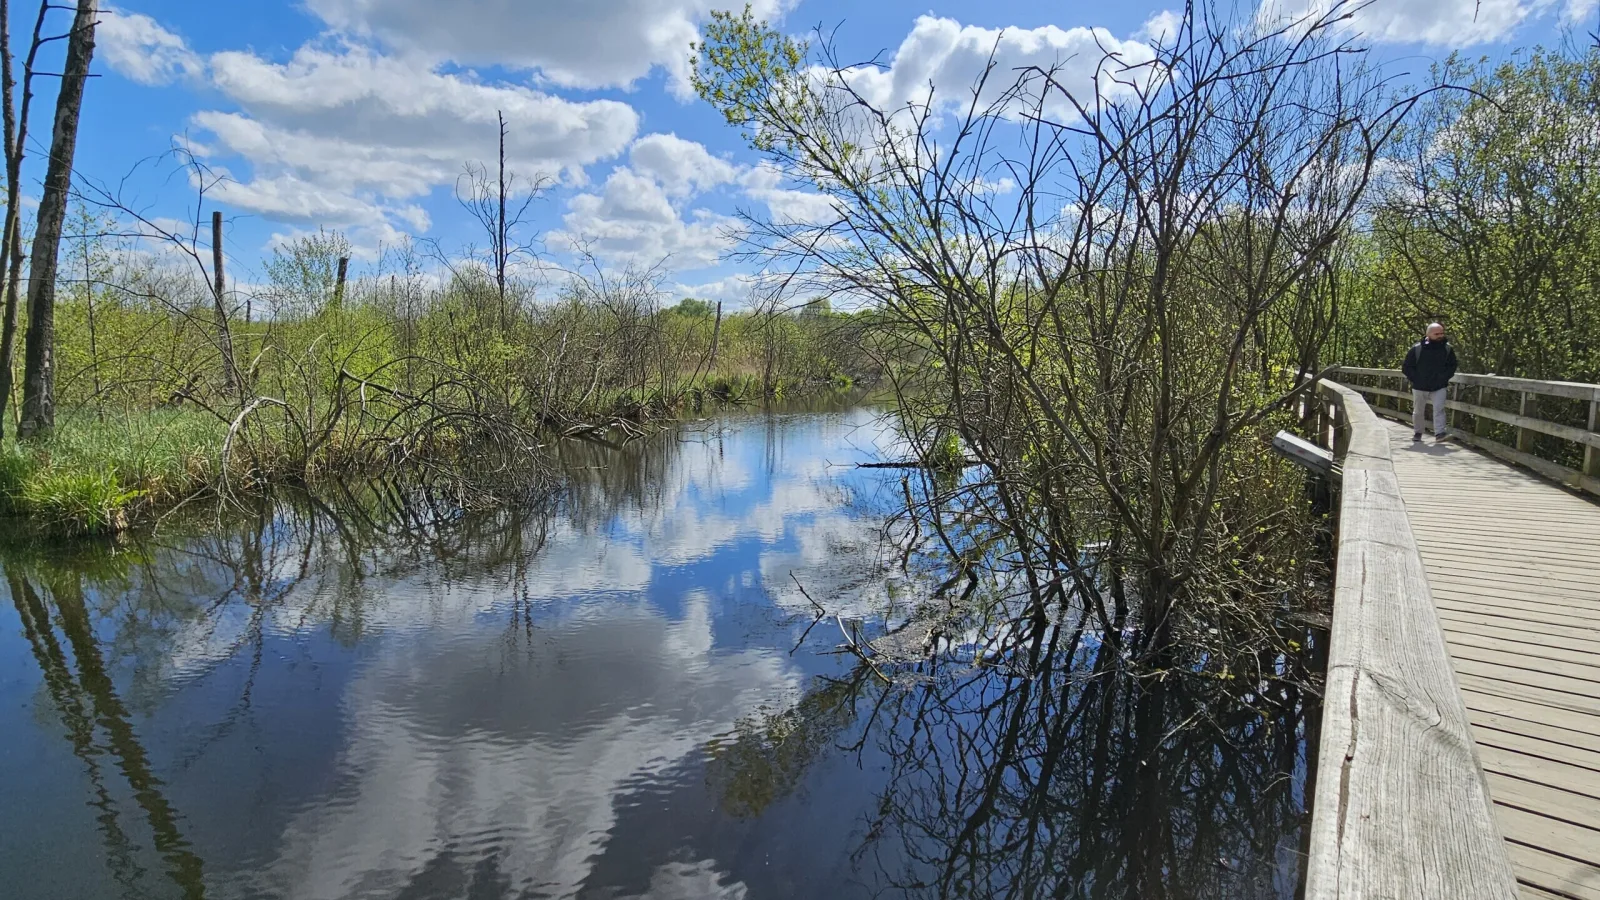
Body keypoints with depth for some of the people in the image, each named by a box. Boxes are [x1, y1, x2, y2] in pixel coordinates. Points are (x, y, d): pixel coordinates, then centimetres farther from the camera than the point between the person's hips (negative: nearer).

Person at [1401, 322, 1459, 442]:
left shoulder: (1447, 348, -2)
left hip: (1439, 387, 0)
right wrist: (1416, 380, -10)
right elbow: (1407, 367, -2)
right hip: (1419, 387, 0)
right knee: (1418, 411, 12)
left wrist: (1444, 378, -4)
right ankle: (1417, 433, 28)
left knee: (1439, 409, -14)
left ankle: (1440, 433, -17)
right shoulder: (1416, 348, -9)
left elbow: (1452, 366, 10)